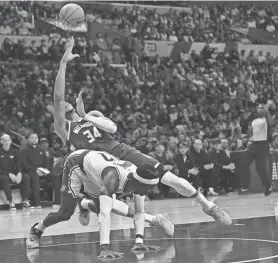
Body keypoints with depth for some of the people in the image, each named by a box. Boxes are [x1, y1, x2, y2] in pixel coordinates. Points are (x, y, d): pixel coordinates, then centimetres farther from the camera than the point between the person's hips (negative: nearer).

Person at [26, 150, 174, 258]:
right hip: (76, 164, -6)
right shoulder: (113, 177, -44)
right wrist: (104, 248, -58)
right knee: (66, 213, -7)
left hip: (93, 169, 7)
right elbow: (105, 214, -51)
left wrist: (139, 241, -25)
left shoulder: (138, 179, -24)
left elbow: (139, 211, -14)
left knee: (103, 206, 15)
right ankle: (36, 230, 18)